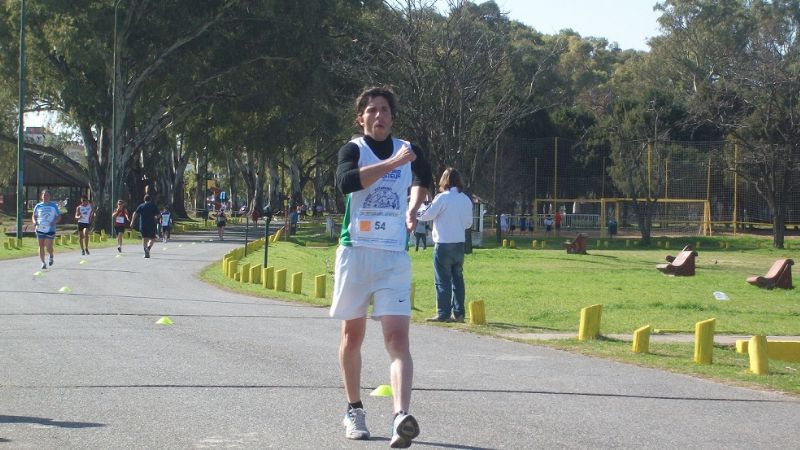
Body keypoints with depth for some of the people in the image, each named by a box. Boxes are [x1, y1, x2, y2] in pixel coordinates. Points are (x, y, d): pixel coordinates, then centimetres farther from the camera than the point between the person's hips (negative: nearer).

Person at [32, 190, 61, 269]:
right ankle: (43, 262, 11)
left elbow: (59, 217, 6)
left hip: (50, 229, -2)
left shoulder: (54, 205, 3)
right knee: (41, 246, 0)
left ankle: (51, 256, 25)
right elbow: (34, 216, 14)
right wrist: (34, 222, -8)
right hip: (40, 229, 2)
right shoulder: (38, 206, 7)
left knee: (48, 247, -8)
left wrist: (54, 222, -14)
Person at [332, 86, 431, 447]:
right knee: (353, 334, 11)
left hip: (394, 258, 1)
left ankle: (401, 417, -28)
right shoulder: (353, 149, -1)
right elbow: (346, 181, -24)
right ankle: (354, 411, 27)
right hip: (355, 252, -1)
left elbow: (423, 180, 32)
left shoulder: (408, 150, 9)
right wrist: (392, 163, -25)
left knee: (397, 338, -14)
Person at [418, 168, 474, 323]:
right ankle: (458, 313, 12)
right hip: (460, 244, 6)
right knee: (458, 279, 11)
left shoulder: (442, 198, -12)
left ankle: (443, 314, -3)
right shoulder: (466, 199, 5)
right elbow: (469, 223, 12)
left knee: (442, 280, -2)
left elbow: (427, 215, -6)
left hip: (444, 244, -5)